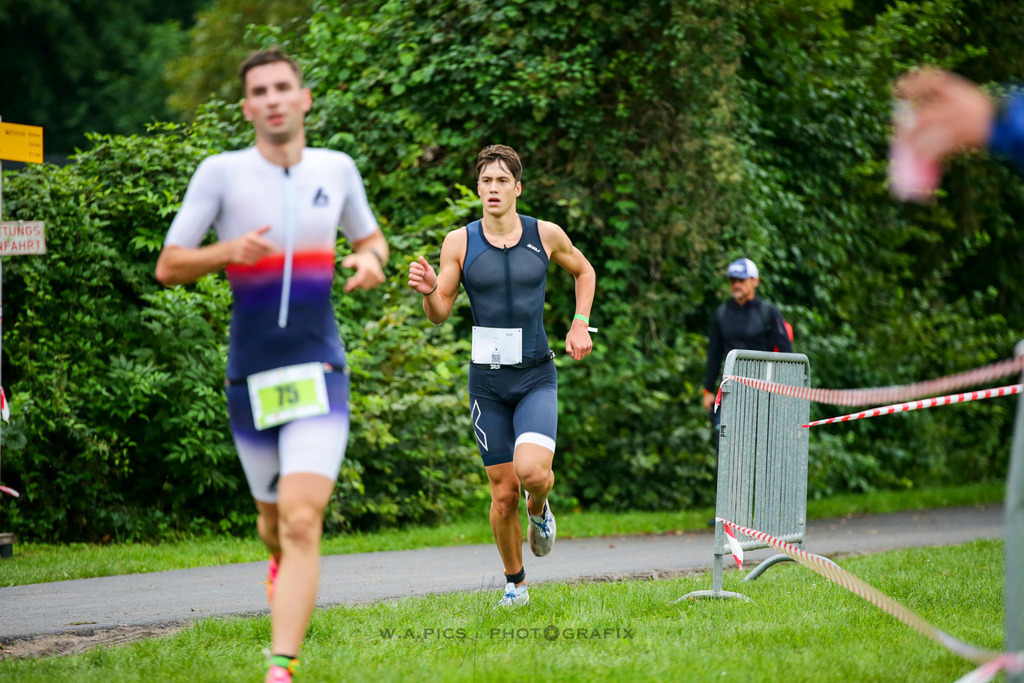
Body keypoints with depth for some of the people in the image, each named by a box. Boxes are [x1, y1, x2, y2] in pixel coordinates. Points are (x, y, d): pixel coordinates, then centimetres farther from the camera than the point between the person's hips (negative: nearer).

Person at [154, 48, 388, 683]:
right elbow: (168, 267, -1)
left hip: (320, 375, 0)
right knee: (275, 518, 17)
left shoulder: (337, 169, 5)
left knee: (301, 521, -17)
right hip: (251, 379, 0)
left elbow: (370, 235, 22)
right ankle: (282, 562, 54)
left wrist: (372, 259, -2)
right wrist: (229, 251, -20)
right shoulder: (221, 172, -3)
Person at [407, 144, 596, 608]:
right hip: (487, 380, 1)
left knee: (530, 469, -24)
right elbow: (440, 313, 1)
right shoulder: (460, 242, -2)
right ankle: (515, 581, 23)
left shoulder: (546, 236, -1)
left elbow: (583, 271, 20)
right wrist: (428, 291, -21)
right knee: (503, 491, 1)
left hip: (537, 378, -1)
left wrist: (580, 325, 8)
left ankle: (539, 509, 13)